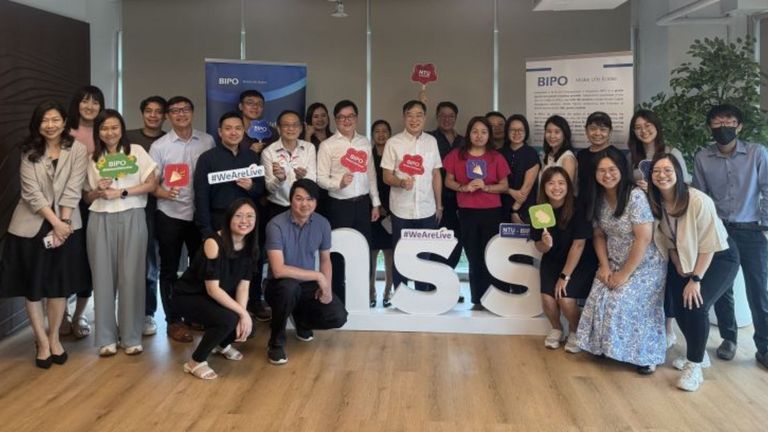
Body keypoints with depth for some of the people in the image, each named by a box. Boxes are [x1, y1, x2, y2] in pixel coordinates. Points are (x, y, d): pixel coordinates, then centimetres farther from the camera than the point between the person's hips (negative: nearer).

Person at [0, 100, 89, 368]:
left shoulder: (77, 149, -1)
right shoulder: (29, 152, 1)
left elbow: (73, 189, -7)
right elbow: (32, 192, -7)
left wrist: (63, 223, -15)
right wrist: (55, 222, -16)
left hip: (66, 224, 0)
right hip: (31, 226, 1)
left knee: (59, 285, 6)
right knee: (32, 286, 4)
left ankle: (54, 338, 22)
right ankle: (42, 341, 16)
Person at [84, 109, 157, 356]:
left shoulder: (136, 151, 5)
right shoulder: (93, 158, 13)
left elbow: (152, 184, -2)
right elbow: (87, 197, 16)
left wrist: (120, 192, -9)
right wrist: (98, 191, -6)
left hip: (131, 219, -2)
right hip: (100, 221, 2)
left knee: (131, 276, -3)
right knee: (104, 276, 2)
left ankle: (131, 336, 6)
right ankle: (106, 338, 9)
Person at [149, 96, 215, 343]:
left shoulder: (207, 141, 2)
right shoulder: (159, 146, -2)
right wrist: (162, 192, -24)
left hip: (200, 214, 2)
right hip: (170, 215, -2)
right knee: (170, 270, 7)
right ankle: (173, 321, 19)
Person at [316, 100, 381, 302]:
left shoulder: (365, 142, 9)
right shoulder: (327, 145, -4)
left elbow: (371, 174, 13)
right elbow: (321, 178, -8)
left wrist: (375, 203, 10)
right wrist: (339, 182, -26)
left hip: (363, 203, 4)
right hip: (339, 205, -4)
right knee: (339, 252, 4)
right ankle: (338, 297, 16)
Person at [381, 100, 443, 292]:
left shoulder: (431, 141, 6)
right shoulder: (393, 142, -3)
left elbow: (436, 175, 11)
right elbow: (386, 176, -4)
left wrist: (439, 205, 10)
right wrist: (401, 182, -25)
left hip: (427, 209, 3)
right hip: (401, 210, -2)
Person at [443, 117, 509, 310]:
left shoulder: (496, 157, 4)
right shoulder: (456, 155, 4)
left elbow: (504, 186, 3)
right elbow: (448, 181, 6)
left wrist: (486, 187, -14)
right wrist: (464, 187, -12)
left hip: (492, 212, 0)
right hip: (467, 212, 0)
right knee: (473, 258, 5)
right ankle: (477, 300, 12)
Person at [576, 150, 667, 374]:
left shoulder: (636, 196, -21)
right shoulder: (598, 199, 0)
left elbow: (643, 239, -22)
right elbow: (599, 235, 8)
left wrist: (625, 274, -18)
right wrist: (605, 266, -6)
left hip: (644, 265, -6)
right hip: (614, 263, 6)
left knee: (623, 303, -19)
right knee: (600, 299, -11)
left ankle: (644, 355, -1)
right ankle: (606, 347, 9)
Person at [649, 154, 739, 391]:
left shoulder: (699, 201, -27)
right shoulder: (656, 203, -11)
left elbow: (709, 245, -24)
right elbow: (666, 240, 1)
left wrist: (696, 279, -23)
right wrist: (679, 267, -6)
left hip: (719, 257, -5)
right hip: (684, 259, 6)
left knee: (695, 305, -22)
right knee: (680, 307, -6)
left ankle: (694, 366, -6)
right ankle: (698, 354, 21)